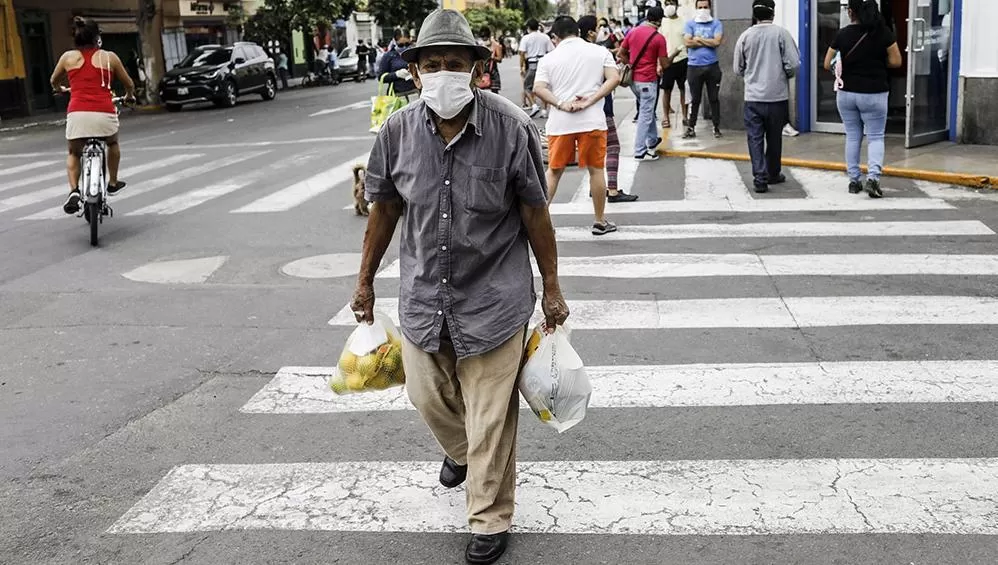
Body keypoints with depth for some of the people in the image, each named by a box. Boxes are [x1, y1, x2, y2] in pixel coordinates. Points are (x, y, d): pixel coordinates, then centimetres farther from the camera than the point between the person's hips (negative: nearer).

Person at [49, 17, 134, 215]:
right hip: (104, 113, -1)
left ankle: (74, 191, 1)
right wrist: (129, 95, 44)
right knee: (112, 143, 32)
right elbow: (129, 84, 21)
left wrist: (60, 89, 54)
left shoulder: (68, 57, 13)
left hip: (77, 113, 1)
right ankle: (113, 183, 38)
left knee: (74, 153, 24)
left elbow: (53, 81, 30)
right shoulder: (109, 57, 10)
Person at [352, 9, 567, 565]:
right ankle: (461, 452, 56)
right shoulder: (398, 131, -8)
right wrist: (365, 280, 13)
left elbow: (536, 214, -8)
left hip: (494, 299, -4)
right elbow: (384, 210, 5)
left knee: (490, 419, 5)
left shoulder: (512, 128, -16)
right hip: (423, 294, 4)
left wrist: (553, 289, -2)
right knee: (428, 396, 21)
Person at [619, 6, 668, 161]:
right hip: (648, 80, -7)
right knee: (646, 115, 0)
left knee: (647, 110, 24)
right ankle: (640, 152, 2)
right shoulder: (659, 38, -12)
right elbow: (665, 64, -8)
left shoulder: (632, 32, 4)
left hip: (633, 79, 7)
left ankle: (652, 140, 37)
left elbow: (621, 54, 8)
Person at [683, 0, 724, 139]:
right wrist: (708, 42, -7)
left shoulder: (716, 23, 1)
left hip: (712, 66, 0)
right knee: (695, 99, 6)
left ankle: (716, 127, 16)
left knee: (714, 98, 7)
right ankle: (691, 128, 12)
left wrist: (698, 39, -7)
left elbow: (717, 42, -12)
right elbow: (688, 42, -10)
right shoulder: (690, 24, 3)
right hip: (694, 66, 0)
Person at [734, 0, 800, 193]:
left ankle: (760, 177, -7)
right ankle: (773, 174, 27)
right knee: (774, 137, 14)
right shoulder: (781, 34, -7)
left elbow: (738, 70, 7)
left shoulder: (745, 36, 0)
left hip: (753, 97, 0)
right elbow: (793, 65, -10)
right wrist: (785, 76, 11)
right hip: (777, 96, 0)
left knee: (755, 138, 3)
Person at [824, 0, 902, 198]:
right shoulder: (884, 32, -7)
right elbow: (896, 62, -4)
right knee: (875, 137, 6)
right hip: (874, 94, -1)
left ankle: (854, 180, 16)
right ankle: (873, 177, -13)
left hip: (846, 93, 1)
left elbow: (827, 64, 1)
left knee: (852, 136, 13)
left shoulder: (842, 35, -5)